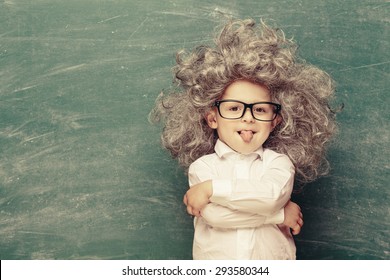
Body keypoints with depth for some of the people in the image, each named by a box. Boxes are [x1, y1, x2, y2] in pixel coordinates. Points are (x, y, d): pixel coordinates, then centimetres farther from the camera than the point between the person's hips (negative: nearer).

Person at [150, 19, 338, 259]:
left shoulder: (278, 161, 0)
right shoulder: (202, 165, -3)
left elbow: (273, 194, -20)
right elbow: (212, 215, -17)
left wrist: (212, 188, -19)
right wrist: (278, 214, -15)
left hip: (273, 265, 0)